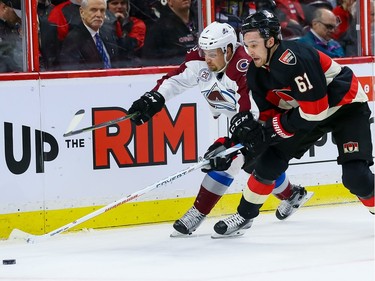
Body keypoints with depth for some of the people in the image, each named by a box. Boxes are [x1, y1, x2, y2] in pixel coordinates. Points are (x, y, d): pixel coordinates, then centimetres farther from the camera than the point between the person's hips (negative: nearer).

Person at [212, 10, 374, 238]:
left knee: (355, 175, -20)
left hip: (346, 106, -8)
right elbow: (270, 112, 3)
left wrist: (270, 130, -26)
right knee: (271, 158, 0)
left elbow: (314, 111, -32)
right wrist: (253, 130, -18)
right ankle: (245, 215, 15)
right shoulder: (257, 72, -6)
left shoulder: (295, 59, -34)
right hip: (305, 111, 8)